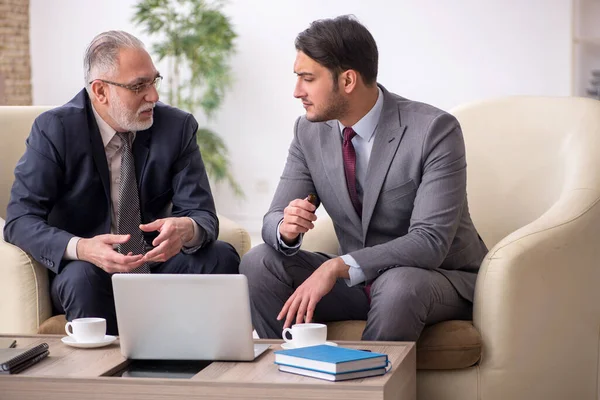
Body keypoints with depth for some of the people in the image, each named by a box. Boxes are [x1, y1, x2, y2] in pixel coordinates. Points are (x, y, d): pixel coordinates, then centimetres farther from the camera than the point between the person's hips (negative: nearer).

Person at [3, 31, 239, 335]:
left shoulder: (177, 127, -3)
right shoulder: (54, 130, -11)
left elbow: (202, 215, -5)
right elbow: (20, 220, -16)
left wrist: (186, 229, -33)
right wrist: (82, 249, -37)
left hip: (156, 264, 3)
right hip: (83, 267, -3)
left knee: (222, 258, -22)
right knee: (82, 276, -35)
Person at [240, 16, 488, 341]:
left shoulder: (434, 130, -20)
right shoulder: (310, 131, -2)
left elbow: (430, 242, -27)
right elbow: (274, 219, 1)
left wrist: (338, 266, -36)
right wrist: (286, 228, -25)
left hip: (440, 278, -5)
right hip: (357, 277, 5)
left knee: (398, 285, -38)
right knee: (258, 264, -15)